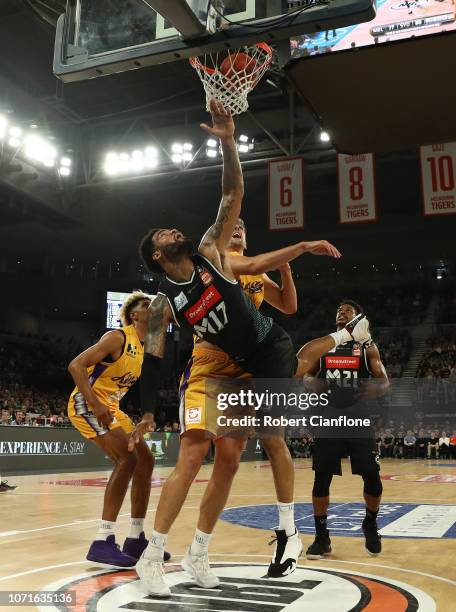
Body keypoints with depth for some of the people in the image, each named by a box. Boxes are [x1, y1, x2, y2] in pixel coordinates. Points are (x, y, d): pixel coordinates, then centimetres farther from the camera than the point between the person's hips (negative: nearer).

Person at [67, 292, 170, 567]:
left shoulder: (150, 346, 8)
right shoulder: (118, 337, -17)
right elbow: (76, 365, -23)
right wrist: (96, 405, -29)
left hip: (111, 406, 10)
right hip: (86, 403, -9)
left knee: (145, 460, 7)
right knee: (127, 459, -22)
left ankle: (136, 539, 15)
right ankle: (103, 542, -17)